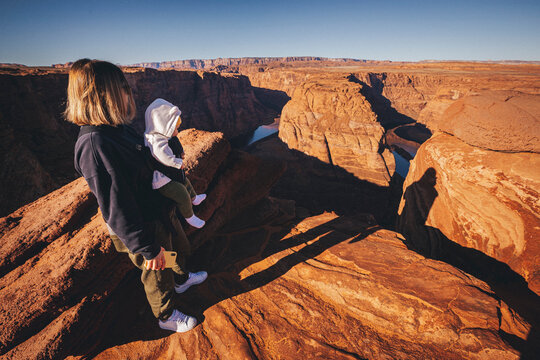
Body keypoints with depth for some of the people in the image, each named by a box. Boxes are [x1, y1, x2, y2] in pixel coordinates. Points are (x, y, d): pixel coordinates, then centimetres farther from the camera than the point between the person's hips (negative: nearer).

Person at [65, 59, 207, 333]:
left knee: (179, 249, 30)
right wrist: (147, 248, -23)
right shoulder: (94, 146, -31)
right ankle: (166, 316, 44)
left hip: (161, 210, 9)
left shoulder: (118, 129, -2)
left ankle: (181, 280, 61)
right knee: (158, 273, 16)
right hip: (144, 227, -9)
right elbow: (117, 210, -29)